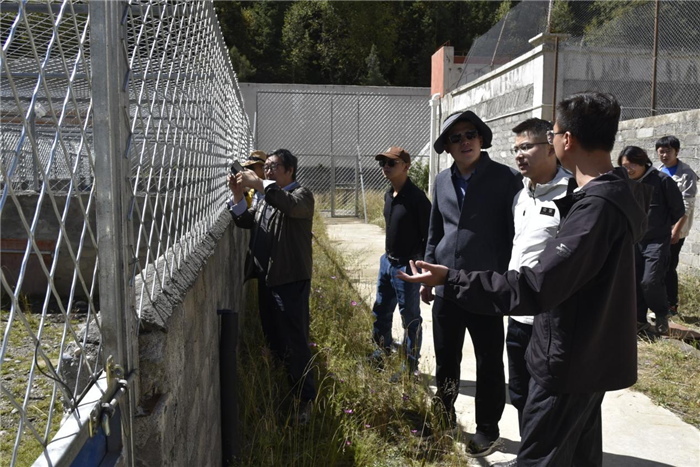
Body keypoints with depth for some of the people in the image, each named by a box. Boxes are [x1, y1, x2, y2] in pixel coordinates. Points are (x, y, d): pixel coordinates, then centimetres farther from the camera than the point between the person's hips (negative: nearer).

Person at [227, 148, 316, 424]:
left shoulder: (301, 195, -6)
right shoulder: (267, 197, 19)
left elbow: (290, 205, -30)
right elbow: (245, 221, 14)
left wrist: (259, 184, -30)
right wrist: (238, 195, 0)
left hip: (291, 279, -8)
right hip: (266, 277, 8)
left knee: (295, 340, -4)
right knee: (272, 337, 19)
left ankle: (305, 398, 8)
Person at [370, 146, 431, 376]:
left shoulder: (417, 198, -18)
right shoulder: (388, 195, 7)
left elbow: (429, 236, -17)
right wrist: (388, 253, 18)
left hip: (407, 266, -8)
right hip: (387, 262, 8)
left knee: (410, 318, 6)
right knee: (380, 311, 19)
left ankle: (411, 364, 20)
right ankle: (384, 350, 38)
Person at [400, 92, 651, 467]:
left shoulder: (597, 207, -28)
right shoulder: (615, 192, 5)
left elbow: (536, 288, -33)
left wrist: (451, 280, -31)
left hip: (571, 358, -10)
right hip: (591, 353, 10)